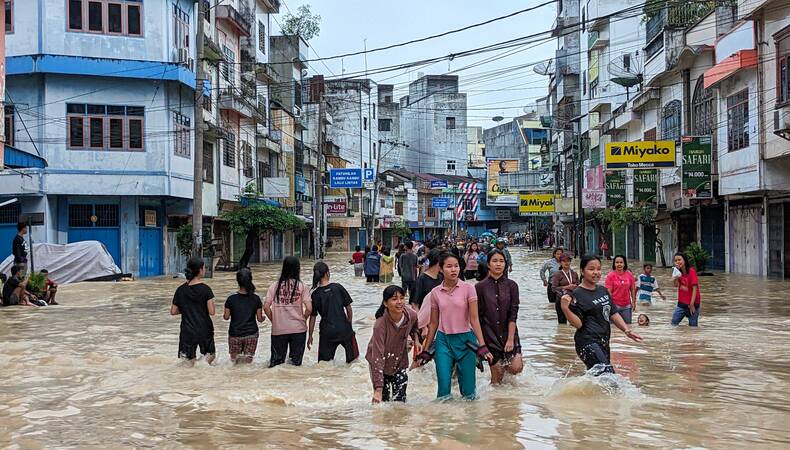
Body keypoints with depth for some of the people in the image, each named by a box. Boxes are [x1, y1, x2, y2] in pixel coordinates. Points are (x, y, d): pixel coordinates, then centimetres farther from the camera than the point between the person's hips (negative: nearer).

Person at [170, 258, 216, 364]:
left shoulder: (181, 290, -1)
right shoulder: (205, 289, -9)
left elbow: (173, 312, 4)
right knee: (210, 355, 20)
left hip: (187, 331, 1)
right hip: (205, 330, -1)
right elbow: (211, 312, -12)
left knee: (189, 362, 7)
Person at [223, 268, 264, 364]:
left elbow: (226, 317, -1)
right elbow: (260, 319, -2)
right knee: (249, 359, 11)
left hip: (235, 334, 0)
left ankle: (237, 357, -6)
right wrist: (263, 316, 19)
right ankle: (247, 356, -13)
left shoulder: (231, 299, -10)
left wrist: (223, 315, 20)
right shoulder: (256, 299, -7)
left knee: (233, 358, 18)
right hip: (251, 334, 0)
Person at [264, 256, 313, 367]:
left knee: (276, 362, 11)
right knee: (296, 363, 10)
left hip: (278, 330, 1)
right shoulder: (302, 286, -4)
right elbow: (309, 308, -10)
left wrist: (273, 320, 10)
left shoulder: (274, 286, 1)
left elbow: (266, 307, -5)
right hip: (298, 329, -1)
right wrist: (302, 319, 8)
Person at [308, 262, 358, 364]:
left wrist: (310, 336, 11)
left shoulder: (315, 295, -2)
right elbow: (348, 308, 1)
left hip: (326, 332, 1)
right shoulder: (338, 288, -4)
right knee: (354, 359, 16)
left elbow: (312, 317, 2)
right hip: (344, 329, 0)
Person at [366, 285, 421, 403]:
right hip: (380, 363, -4)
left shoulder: (411, 315, -19)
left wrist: (416, 340, -9)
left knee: (400, 400, 5)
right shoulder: (380, 324, -34)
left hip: (400, 362, 4)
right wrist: (378, 389, -39)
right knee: (383, 400, 0)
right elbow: (377, 357, -35)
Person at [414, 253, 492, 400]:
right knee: (443, 391, -2)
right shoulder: (435, 292, 2)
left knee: (468, 392, 3)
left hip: (465, 339, -1)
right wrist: (425, 351, 10)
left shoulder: (468, 288, -5)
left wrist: (482, 346, -14)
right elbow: (434, 323, 9)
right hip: (443, 340, 1)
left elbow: (474, 319, -7)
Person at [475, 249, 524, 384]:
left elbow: (513, 315, -4)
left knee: (516, 368, -11)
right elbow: (477, 316, 0)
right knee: (497, 374, -1)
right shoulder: (480, 287, -1)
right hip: (490, 334, -1)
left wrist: (510, 339, -10)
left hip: (508, 333, 1)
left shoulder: (511, 285, 1)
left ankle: (506, 364, 21)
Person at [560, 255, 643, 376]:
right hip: (588, 342, -8)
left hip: (603, 342, 8)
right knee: (607, 373, -23)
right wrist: (565, 308, -28)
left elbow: (613, 314, 20)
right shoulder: (578, 294, -9)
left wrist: (627, 330, 12)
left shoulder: (603, 290, 14)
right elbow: (578, 324, -14)